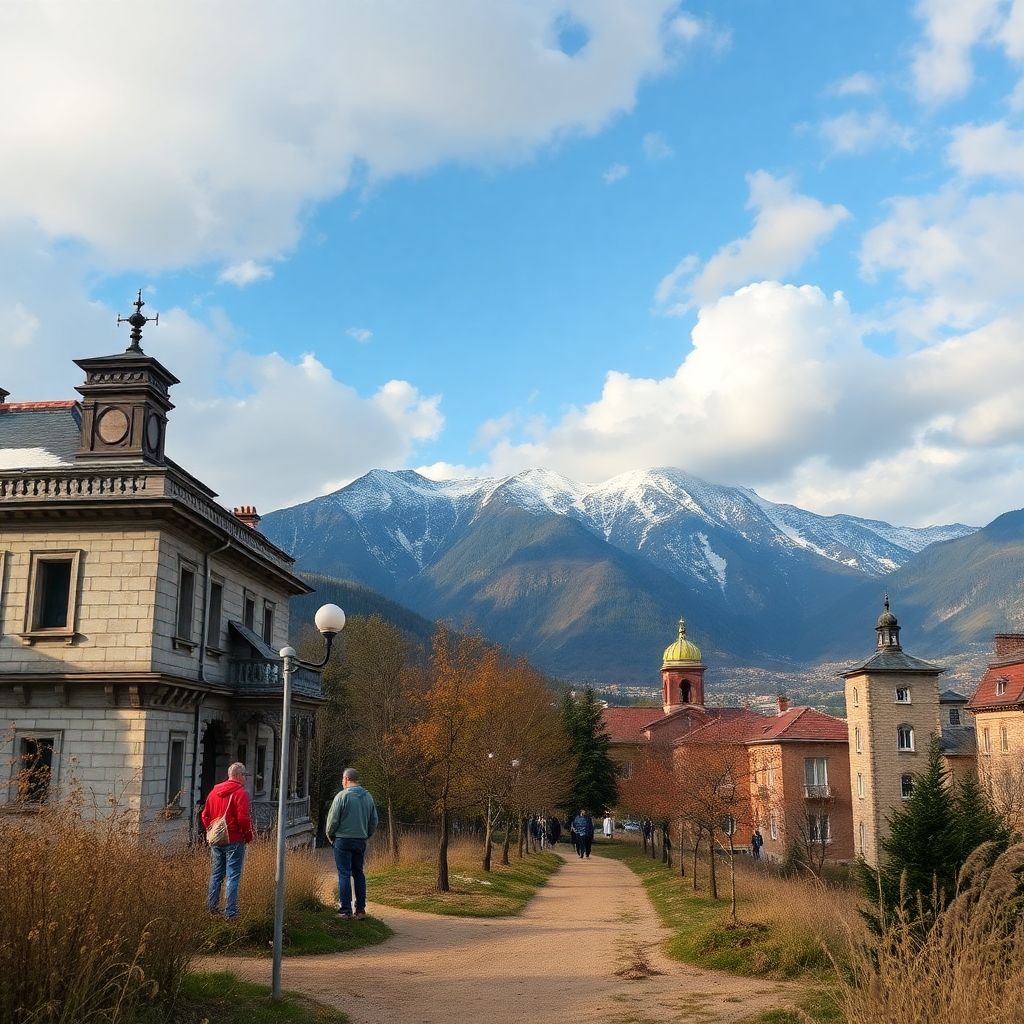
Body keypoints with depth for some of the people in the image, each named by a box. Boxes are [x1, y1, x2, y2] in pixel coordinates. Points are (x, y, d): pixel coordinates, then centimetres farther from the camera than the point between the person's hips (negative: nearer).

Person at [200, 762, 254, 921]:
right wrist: (249, 836, -6)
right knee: (233, 877, -1)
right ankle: (230, 914, -1)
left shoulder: (214, 791, 8)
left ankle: (212, 909, 21)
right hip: (234, 841, -6)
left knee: (216, 876, 16)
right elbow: (243, 818, -19)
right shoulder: (240, 793, -13)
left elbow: (204, 816, 12)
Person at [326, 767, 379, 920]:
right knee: (359, 874, 13)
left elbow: (332, 820, -8)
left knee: (344, 874, -1)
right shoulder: (368, 797, 6)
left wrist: (331, 836, 7)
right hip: (361, 841, 5)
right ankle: (361, 910, 14)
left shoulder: (342, 796, -11)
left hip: (343, 840, -5)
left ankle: (345, 910, -2)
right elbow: (374, 821, 13)